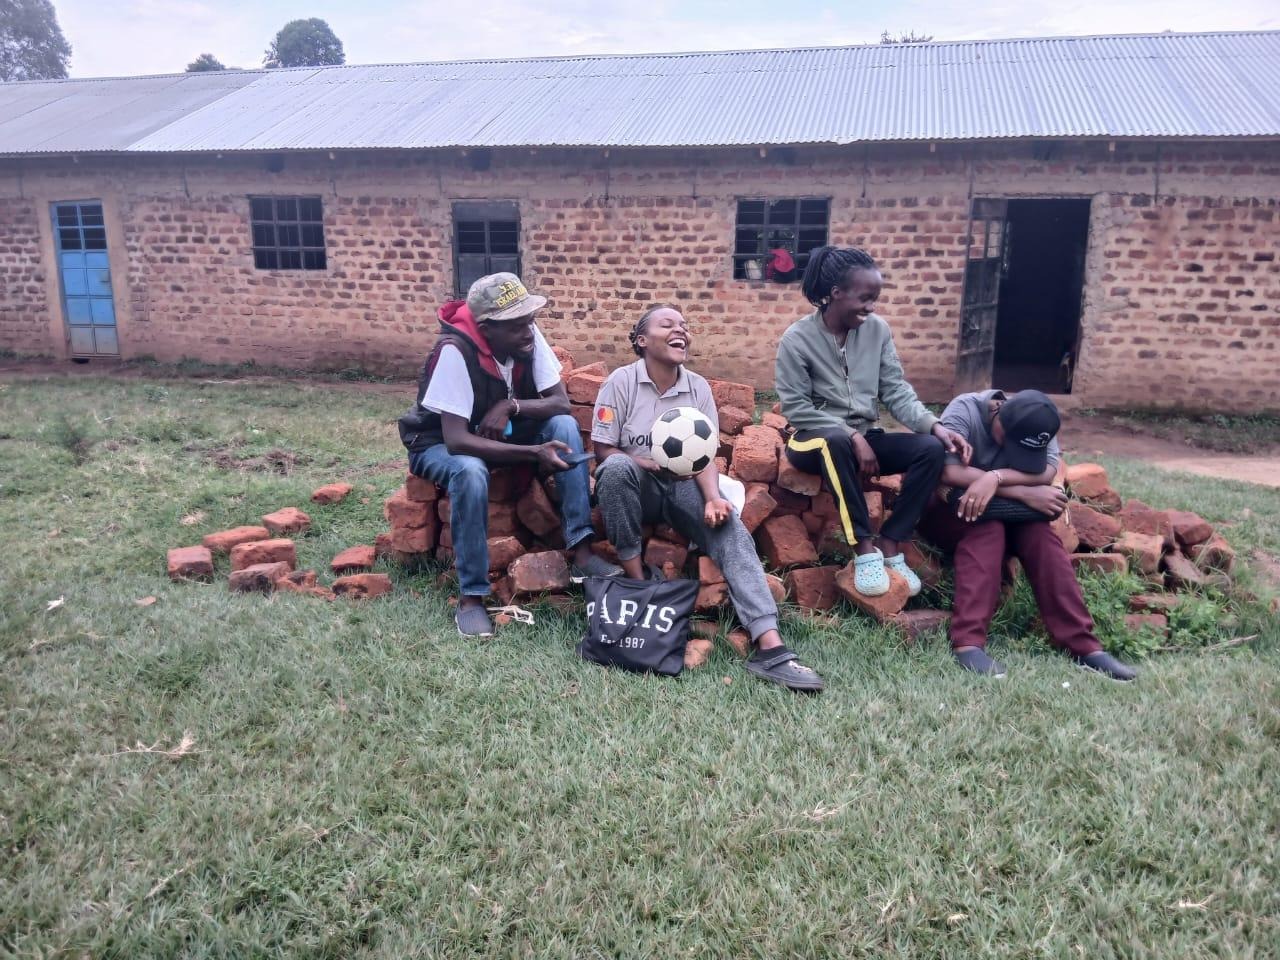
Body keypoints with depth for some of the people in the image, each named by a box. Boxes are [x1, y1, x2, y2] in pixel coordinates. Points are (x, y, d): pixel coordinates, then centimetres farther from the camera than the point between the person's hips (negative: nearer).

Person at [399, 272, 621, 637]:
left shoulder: (527, 335, -16)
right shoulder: (455, 351, -32)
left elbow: (561, 402, -13)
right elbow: (456, 440, -36)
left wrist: (511, 406, -32)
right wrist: (533, 452, -42)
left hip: (500, 436, 5)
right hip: (441, 444, -5)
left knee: (564, 425, -20)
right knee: (470, 471, -39)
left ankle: (582, 553, -22)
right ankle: (471, 597, -27)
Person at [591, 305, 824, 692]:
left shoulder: (698, 388, 2)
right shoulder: (622, 381, -6)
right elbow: (603, 451, -8)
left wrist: (713, 497, -23)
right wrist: (658, 464, -22)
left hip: (683, 485, 3)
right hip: (636, 486, -2)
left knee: (732, 532, -25)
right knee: (616, 466, -37)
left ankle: (770, 648, -37)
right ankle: (637, 584, -25)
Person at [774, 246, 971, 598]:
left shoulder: (877, 330, 0)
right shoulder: (797, 339, -12)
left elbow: (896, 390, -1)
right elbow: (797, 409, -15)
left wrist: (933, 424, -19)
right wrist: (852, 436, -24)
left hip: (864, 438, 5)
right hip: (815, 441, -5)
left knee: (931, 448, -19)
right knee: (837, 443, -40)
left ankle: (890, 543, -13)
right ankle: (864, 547, -29)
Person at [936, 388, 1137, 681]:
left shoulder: (1037, 423, -8)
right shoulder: (964, 411, -21)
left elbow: (1047, 471, -24)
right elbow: (952, 473, -33)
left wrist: (994, 477, -41)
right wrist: (1026, 494, -33)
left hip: (1010, 512, 4)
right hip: (962, 508, -4)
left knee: (1040, 533, -26)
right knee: (988, 529, -34)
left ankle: (1084, 644, -26)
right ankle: (968, 642, -41)